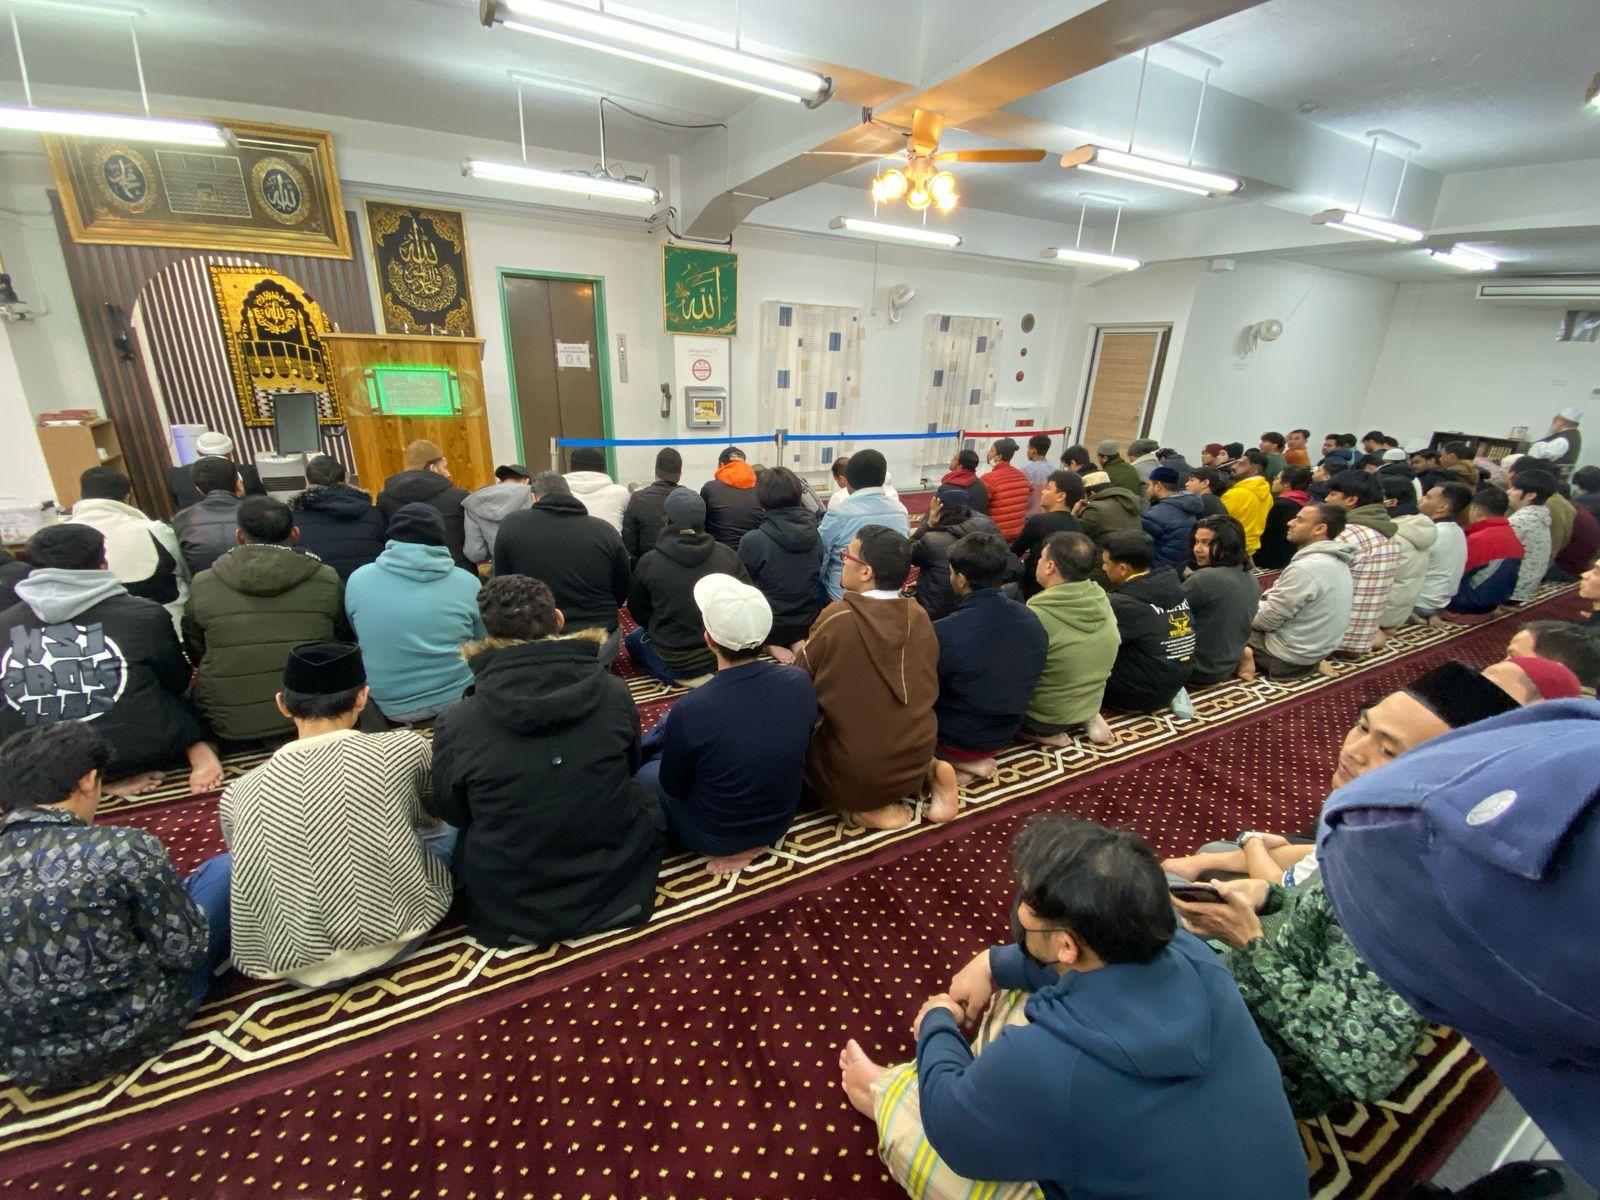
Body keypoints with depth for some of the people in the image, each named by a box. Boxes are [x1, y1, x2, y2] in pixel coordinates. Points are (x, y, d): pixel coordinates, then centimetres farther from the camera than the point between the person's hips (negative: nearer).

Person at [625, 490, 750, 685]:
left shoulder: (649, 562, -14)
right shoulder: (727, 554, -10)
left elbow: (638, 612, 1)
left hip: (674, 663, -3)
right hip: (727, 658, 3)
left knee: (634, 638, 27)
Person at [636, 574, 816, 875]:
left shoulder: (689, 711, -34)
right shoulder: (800, 682, -20)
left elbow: (673, 786, -14)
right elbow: (797, 749, -1)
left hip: (713, 837, -4)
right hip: (781, 821, 4)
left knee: (640, 769, 22)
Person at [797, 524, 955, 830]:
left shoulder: (837, 617, -18)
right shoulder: (919, 615, -4)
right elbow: (927, 687, 9)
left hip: (853, 771, -5)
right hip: (916, 761, 6)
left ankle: (866, 806, 3)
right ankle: (931, 773, 10)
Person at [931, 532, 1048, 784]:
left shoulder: (943, 633, -30)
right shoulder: (1032, 621, -10)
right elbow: (1017, 683, 5)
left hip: (957, 740, -7)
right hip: (1006, 734, 7)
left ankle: (958, 759, 2)